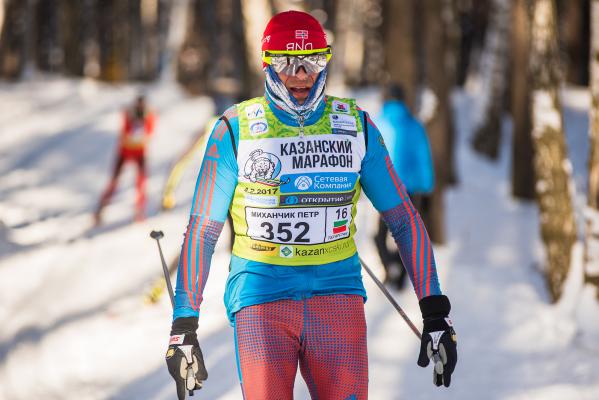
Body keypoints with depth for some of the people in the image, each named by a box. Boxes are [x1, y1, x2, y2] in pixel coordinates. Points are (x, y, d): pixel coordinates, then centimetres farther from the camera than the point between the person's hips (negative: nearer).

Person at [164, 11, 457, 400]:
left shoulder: (356, 126, 5)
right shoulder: (236, 130, -1)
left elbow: (403, 217, 9)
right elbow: (202, 230, 2)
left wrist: (436, 312, 2)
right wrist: (184, 326, -2)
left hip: (338, 293, 2)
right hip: (261, 297, -2)